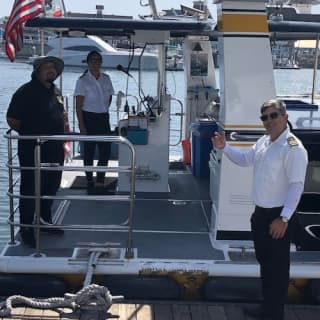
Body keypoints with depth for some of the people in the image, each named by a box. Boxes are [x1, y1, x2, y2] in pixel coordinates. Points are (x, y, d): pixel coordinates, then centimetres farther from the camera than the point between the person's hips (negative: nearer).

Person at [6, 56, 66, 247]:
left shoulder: (56, 92, 11)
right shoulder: (26, 92, -13)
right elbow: (12, 120, -12)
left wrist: (62, 137, 16)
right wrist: (29, 134, -2)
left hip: (55, 150, 8)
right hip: (33, 152, -8)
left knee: (52, 187, 18)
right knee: (30, 190, 2)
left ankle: (45, 220, 35)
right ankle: (26, 229, 13)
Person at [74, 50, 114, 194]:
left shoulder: (106, 78, 5)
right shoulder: (83, 80, -9)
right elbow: (78, 106, -11)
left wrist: (104, 110, 10)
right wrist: (81, 126, -16)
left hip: (103, 119, 5)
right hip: (88, 118, -5)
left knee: (106, 151, 3)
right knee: (89, 151, 4)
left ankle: (100, 181, 17)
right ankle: (90, 182, 17)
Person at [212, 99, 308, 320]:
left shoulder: (293, 148, -19)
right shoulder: (263, 142, 7)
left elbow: (296, 186, -21)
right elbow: (244, 159, 24)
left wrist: (284, 219, -23)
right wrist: (224, 147, 9)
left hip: (278, 217, -9)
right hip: (261, 212, 9)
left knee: (277, 267, 4)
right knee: (264, 261, 19)